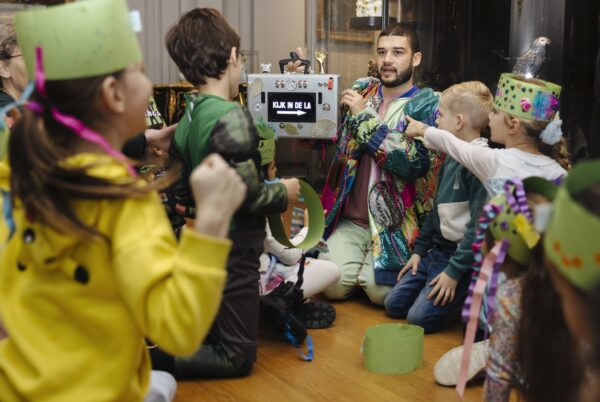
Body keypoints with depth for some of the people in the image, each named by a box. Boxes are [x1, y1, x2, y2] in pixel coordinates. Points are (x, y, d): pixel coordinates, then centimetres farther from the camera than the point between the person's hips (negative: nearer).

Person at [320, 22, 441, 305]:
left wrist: (363, 117, -16)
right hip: (350, 220, 3)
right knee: (332, 285, -17)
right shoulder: (362, 91, 10)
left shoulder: (428, 105, -4)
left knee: (380, 290, -20)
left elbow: (413, 162, -19)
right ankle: (361, 261, 15)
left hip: (396, 224, -3)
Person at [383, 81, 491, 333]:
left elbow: (479, 225, -23)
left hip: (461, 256, -9)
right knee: (394, 304, 7)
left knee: (420, 318, -15)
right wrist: (419, 249, 15)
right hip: (437, 250, 9)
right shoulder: (451, 158, 10)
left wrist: (455, 271, -21)